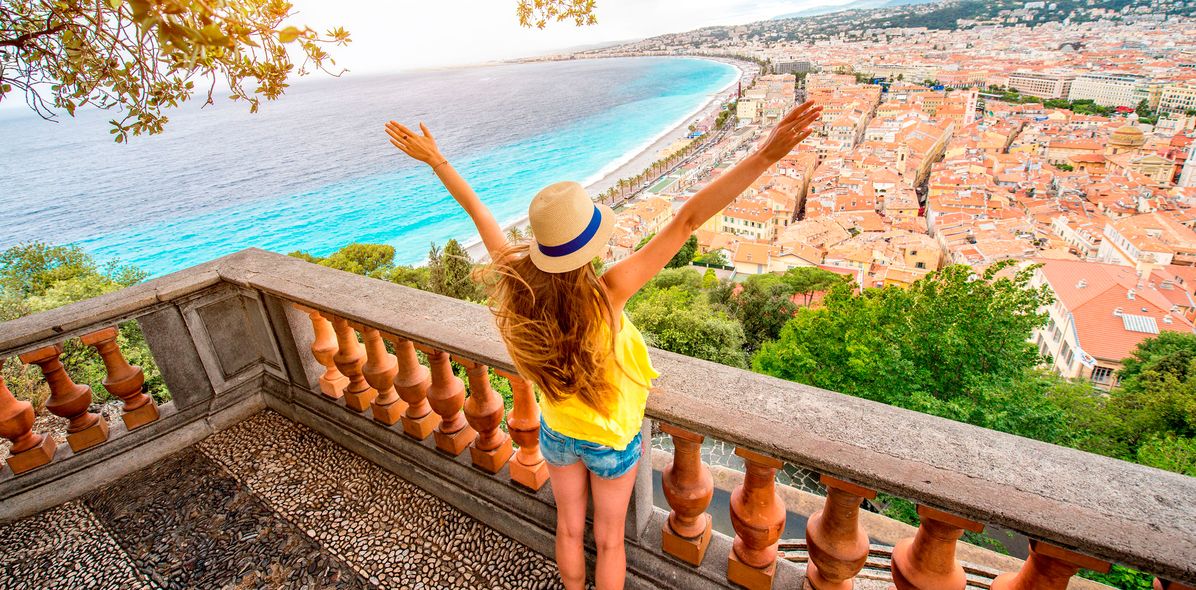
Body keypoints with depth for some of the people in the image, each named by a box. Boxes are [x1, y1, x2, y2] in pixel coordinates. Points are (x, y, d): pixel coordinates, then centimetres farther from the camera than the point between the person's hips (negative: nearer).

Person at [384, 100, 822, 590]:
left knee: (569, 528, 29)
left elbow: (478, 212, -13)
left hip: (557, 434, 4)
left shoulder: (515, 286, -26)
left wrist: (434, 159, 2)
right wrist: (764, 156, -38)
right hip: (613, 440, -3)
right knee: (609, 540, 23)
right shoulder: (606, 296, -37)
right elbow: (687, 220, -40)